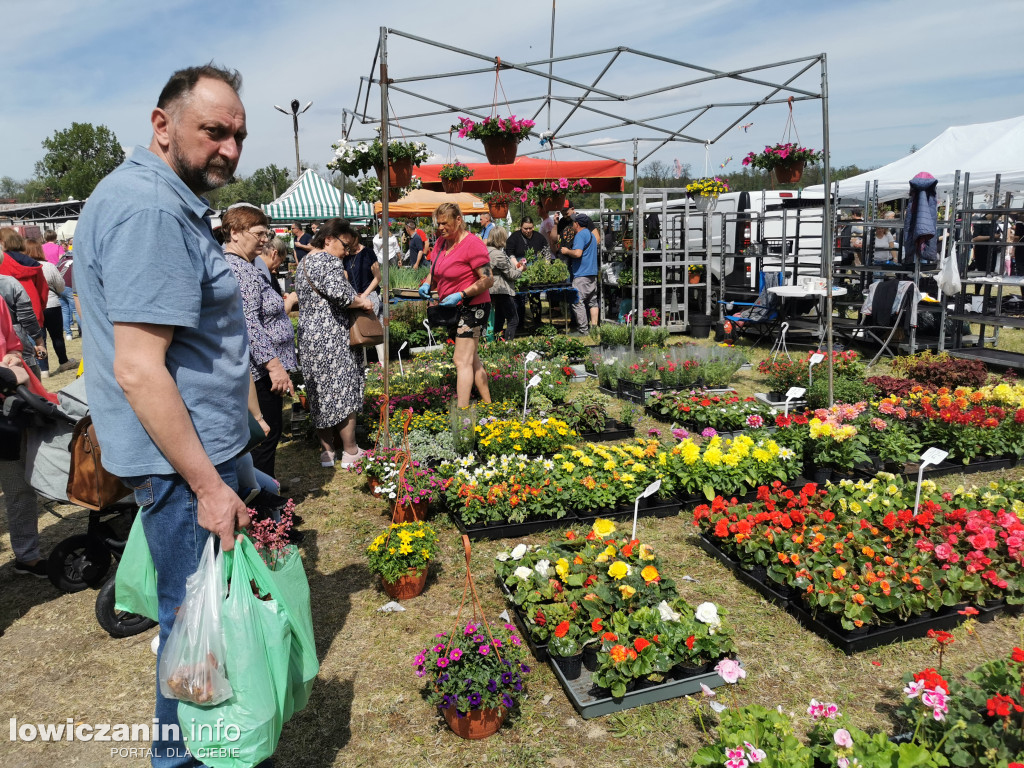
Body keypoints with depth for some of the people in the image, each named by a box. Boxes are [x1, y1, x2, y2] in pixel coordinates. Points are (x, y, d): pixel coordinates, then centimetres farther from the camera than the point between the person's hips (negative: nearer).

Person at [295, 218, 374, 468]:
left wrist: (355, 299, 13)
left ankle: (327, 451, 23)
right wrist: (363, 302, -7)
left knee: (320, 395, 14)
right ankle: (350, 452, 12)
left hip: (308, 335, 9)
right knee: (343, 393, 2)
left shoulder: (304, 263, 17)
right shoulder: (329, 261, -14)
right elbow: (340, 295, -25)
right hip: (330, 338, -9)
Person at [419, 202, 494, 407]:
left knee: (462, 361, -13)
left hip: (472, 307, -9)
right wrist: (427, 285, -4)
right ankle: (488, 403, 25)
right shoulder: (441, 242, 9)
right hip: (452, 309, 9)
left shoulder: (472, 244, -15)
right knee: (472, 359, 15)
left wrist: (461, 295, -26)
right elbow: (434, 272, 19)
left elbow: (488, 280, -18)